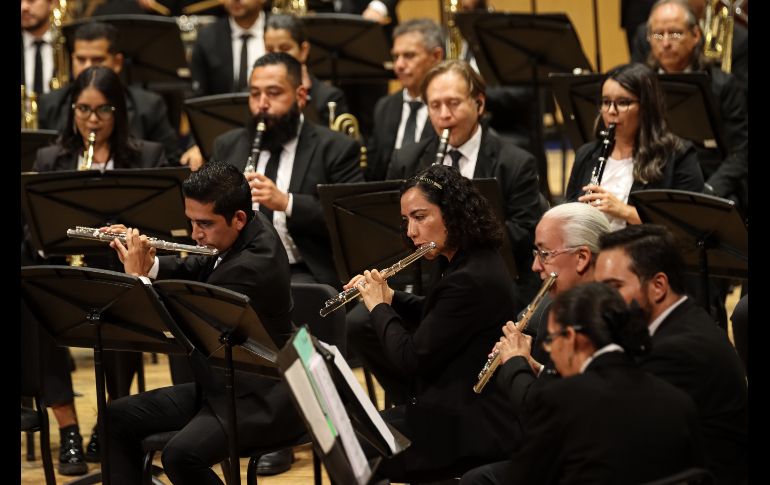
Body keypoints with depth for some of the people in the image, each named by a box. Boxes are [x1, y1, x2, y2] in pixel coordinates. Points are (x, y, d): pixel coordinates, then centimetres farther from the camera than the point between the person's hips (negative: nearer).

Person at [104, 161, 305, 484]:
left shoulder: (253, 265, -26)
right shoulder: (246, 235, 2)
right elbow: (193, 274, 15)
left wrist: (137, 276, -14)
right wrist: (147, 263, -4)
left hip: (260, 401, -10)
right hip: (221, 387, 10)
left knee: (182, 455, -32)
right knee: (117, 417, 3)